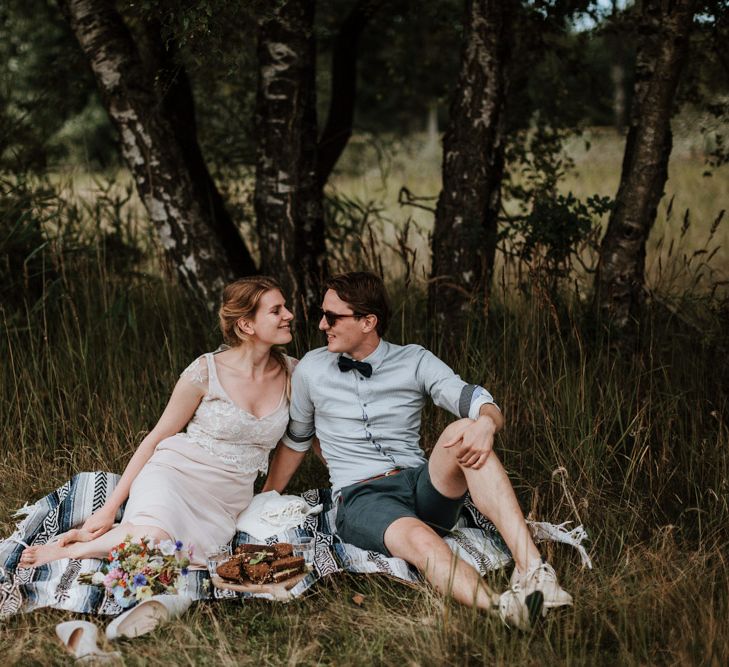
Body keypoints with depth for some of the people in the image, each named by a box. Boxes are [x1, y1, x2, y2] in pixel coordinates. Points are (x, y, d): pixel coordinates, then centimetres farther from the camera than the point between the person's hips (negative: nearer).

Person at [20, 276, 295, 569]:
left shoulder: (290, 372, 2)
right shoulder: (205, 372, -9)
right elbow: (156, 438, -1)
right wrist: (109, 508, -2)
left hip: (224, 502, 3)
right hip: (175, 475, -3)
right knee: (153, 540, -37)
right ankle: (68, 549, -9)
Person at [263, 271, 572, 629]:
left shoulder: (414, 361, 5)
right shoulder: (312, 369, 7)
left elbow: (487, 408, -5)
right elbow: (294, 440, 22)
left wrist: (485, 424, -30)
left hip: (423, 487, 1)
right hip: (360, 497, -1)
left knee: (462, 431, -32)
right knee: (421, 541, -37)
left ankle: (531, 569, -43)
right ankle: (508, 612, -62)